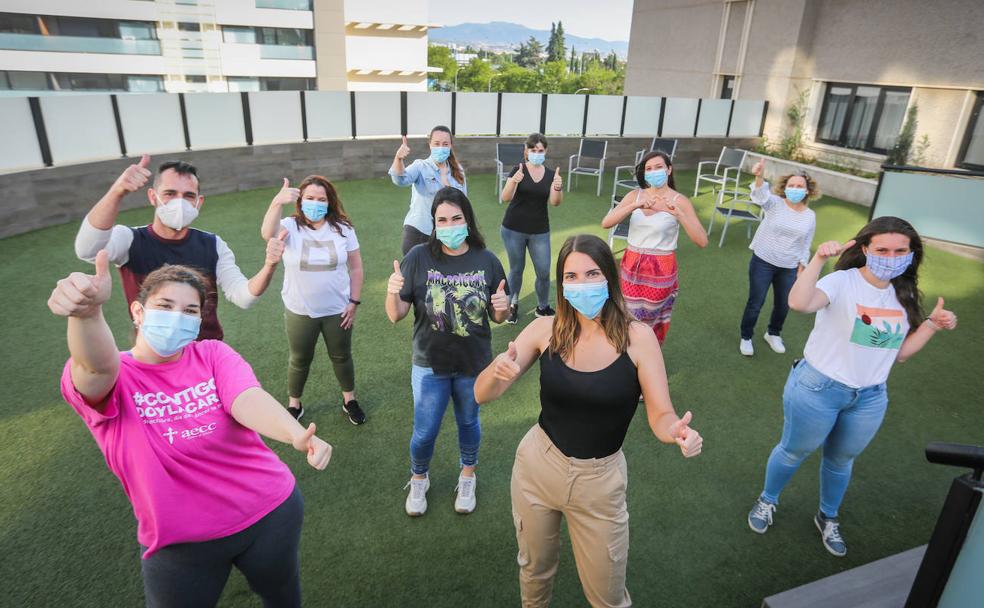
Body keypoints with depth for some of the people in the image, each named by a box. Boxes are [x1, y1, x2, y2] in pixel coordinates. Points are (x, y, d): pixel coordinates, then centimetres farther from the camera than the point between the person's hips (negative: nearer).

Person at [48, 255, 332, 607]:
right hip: (180, 542, -1)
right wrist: (86, 311, -60)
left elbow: (247, 399, -27)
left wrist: (297, 435, -48)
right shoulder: (103, 378, -11)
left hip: (270, 511, 1)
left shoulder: (213, 354, -8)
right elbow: (96, 365, -36)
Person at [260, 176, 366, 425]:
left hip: (337, 310, 1)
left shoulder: (343, 229, -6)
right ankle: (294, 404, 39)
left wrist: (354, 302, -4)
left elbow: (356, 268, -1)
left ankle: (349, 400, 40)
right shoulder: (290, 227, -12)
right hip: (300, 311, -1)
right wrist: (277, 202, -53)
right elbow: (267, 234, -36)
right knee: (300, 359, 18)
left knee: (341, 356, 19)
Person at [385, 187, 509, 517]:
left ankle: (467, 477, 51)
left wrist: (502, 307, -24)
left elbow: (497, 317, -1)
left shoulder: (487, 261, -11)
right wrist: (393, 292, -32)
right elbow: (396, 316, -12)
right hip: (430, 365, -1)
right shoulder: (419, 258, -15)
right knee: (424, 433, 12)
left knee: (468, 423, 23)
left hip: (474, 365, 1)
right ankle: (418, 480, 44)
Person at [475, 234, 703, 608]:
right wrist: (498, 370, -36)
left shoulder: (637, 337, -16)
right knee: (534, 570, 27)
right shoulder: (545, 329, -12)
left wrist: (678, 431, -36)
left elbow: (662, 416, -13)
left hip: (600, 479, -2)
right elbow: (483, 394, -13)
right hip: (538, 465, 2)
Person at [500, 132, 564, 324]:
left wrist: (558, 188, -32)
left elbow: (555, 202, -11)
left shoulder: (551, 174, 1)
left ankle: (543, 308, 24)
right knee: (516, 269, 11)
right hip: (513, 230, -2)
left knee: (544, 272, 4)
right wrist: (514, 182, -38)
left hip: (540, 232, 2)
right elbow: (505, 198, -19)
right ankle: (513, 305, 31)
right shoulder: (518, 170, -7)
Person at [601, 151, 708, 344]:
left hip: (660, 271, -2)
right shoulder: (635, 195, -1)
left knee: (651, 322, 14)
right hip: (632, 266, 3)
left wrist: (679, 214, -30)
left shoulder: (680, 201, -9)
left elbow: (702, 241, -18)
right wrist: (634, 206, -28)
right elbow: (606, 223, -14)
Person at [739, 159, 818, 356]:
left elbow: (806, 244, 9)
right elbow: (762, 195, -33)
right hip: (762, 262, -3)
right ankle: (746, 338, 26)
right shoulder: (775, 203, -10)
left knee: (783, 305, 17)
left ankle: (773, 334, 43)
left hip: (789, 268, 4)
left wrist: (802, 266, 7)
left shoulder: (810, 216, 0)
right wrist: (759, 177, -53)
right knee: (755, 303, 5)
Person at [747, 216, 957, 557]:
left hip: (870, 399, 6)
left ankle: (828, 518, 48)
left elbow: (900, 352, 8)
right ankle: (767, 501, 41)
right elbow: (798, 303, -41)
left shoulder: (904, 296, 1)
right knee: (794, 452, 14)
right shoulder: (843, 282, -20)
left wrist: (932, 325, -3)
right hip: (818, 389, -5)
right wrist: (818, 259, -46)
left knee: (841, 460, 24)